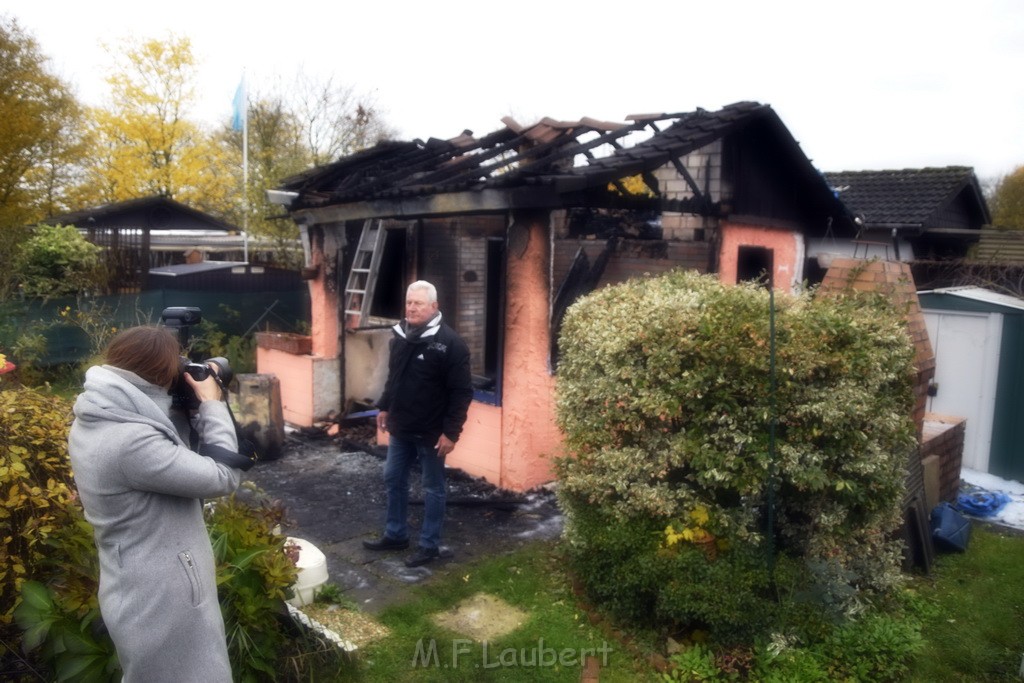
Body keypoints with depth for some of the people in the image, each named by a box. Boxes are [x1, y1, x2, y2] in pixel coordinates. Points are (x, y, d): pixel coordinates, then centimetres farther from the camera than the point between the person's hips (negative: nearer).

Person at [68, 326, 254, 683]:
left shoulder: (91, 423, 0)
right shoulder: (131, 442, -30)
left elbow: (171, 455, 8)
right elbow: (222, 476, -23)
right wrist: (211, 405, -12)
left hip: (140, 593, 9)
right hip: (163, 600, -9)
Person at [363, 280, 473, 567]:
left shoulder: (450, 343, -18)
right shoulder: (400, 336, 5)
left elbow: (462, 392, -18)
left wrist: (451, 431, -20)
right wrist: (384, 407, 18)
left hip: (431, 432, -7)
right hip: (400, 427, 8)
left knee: (433, 489, 7)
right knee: (393, 480, 18)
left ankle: (429, 545, 21)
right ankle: (396, 535, 35)